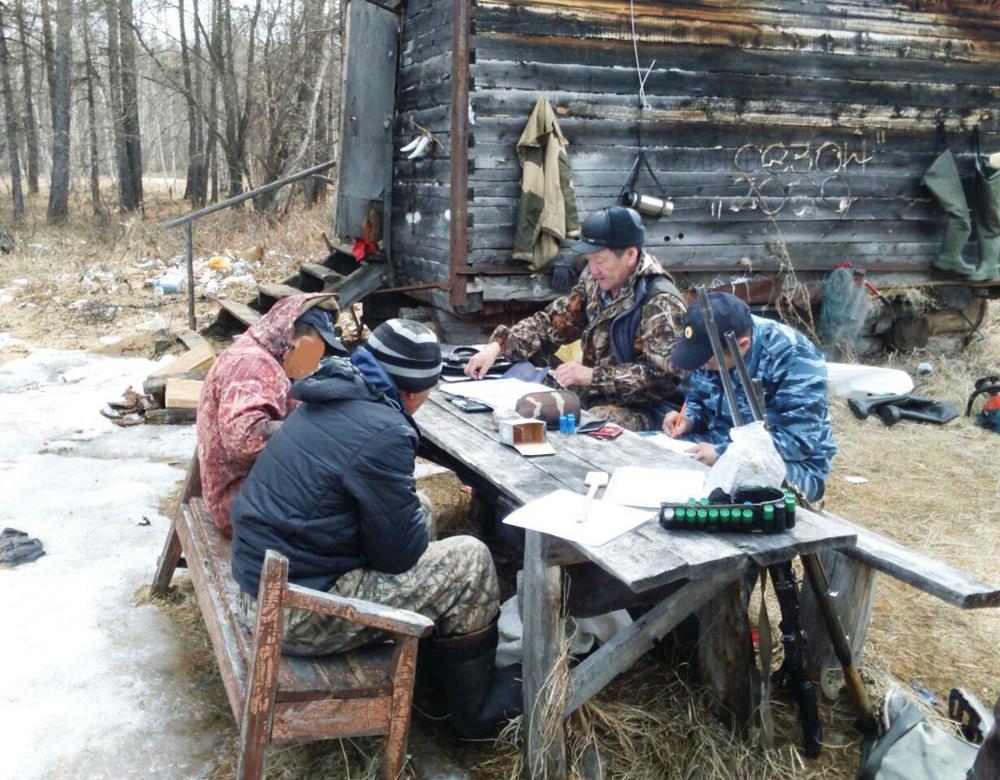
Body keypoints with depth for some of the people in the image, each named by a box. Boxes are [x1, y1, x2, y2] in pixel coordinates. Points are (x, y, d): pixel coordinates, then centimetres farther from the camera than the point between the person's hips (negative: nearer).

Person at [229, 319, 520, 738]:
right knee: (469, 562, -4)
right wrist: (418, 520, 4)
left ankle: (439, 673, 31)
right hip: (297, 614, -9)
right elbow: (400, 551, -15)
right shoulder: (382, 433, -22)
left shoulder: (333, 400, 5)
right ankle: (478, 708, 16)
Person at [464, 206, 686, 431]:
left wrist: (593, 376, -25)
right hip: (590, 399, 8)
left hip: (640, 411, -7)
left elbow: (662, 375, -22)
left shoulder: (660, 303, -15)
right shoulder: (594, 282, 6)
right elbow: (553, 321, 9)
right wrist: (498, 345, -5)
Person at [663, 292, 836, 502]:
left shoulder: (795, 358, -25)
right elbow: (700, 397, 12)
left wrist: (724, 454, -32)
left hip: (790, 464, -6)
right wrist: (689, 418, -10)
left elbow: (797, 440, -28)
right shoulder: (712, 347, -5)